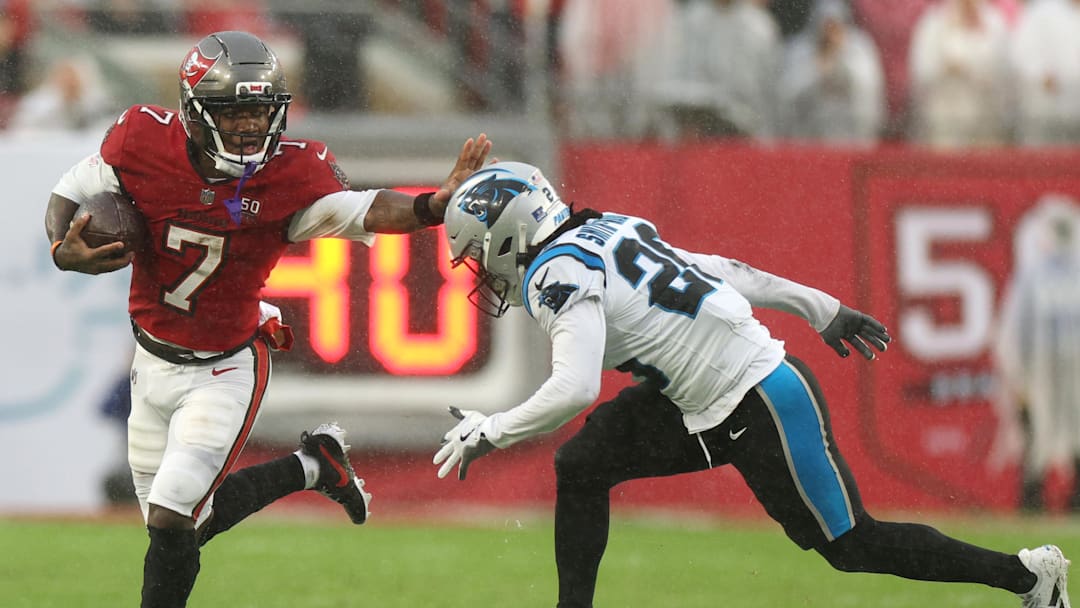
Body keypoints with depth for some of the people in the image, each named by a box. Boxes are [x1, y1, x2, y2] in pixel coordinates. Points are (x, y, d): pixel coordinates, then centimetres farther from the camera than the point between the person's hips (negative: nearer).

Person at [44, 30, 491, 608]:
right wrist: (65, 250, -24)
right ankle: (310, 467, 35)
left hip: (225, 370, -4)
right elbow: (68, 195, -2)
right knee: (176, 520, 16)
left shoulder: (290, 173, -20)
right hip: (154, 359, 4)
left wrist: (434, 204, -54)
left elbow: (363, 211, -35)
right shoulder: (143, 143, -17)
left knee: (172, 522, -13)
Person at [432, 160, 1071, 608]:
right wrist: (822, 309, 22)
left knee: (850, 544, 1)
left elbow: (574, 390, -28)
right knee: (581, 467, 4)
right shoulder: (602, 233, 11)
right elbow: (719, 269, 16)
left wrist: (488, 433, -16)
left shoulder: (560, 273, -17)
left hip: (763, 404, -10)